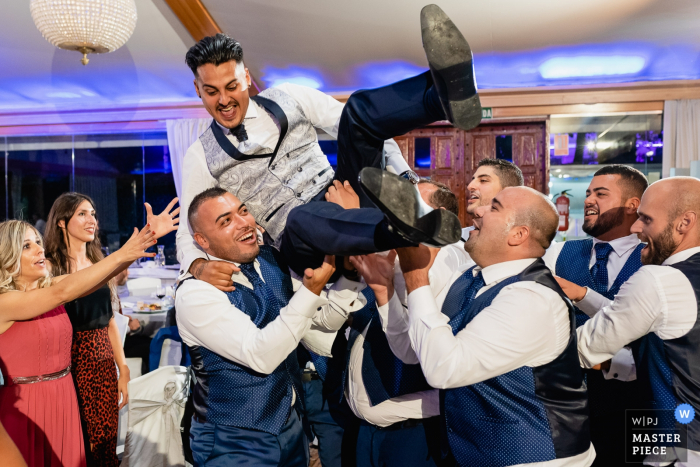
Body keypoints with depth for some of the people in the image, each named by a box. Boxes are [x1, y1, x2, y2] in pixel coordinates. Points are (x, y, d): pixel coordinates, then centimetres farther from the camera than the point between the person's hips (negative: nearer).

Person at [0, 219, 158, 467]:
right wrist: (120, 255, -32)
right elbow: (63, 292, -30)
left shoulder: (49, 286, 1)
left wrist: (145, 236, -26)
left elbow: (103, 274, -12)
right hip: (26, 404, -6)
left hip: (64, 396, 6)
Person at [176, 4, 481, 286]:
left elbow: (362, 128, 8)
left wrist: (408, 178, -3)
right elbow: (189, 232, 8)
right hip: (299, 239, -2)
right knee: (302, 218, -40)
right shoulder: (201, 157, 9)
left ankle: (451, 91, -46)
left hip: (342, 195, 2)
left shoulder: (286, 98, 11)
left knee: (360, 108, -20)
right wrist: (199, 267, -17)